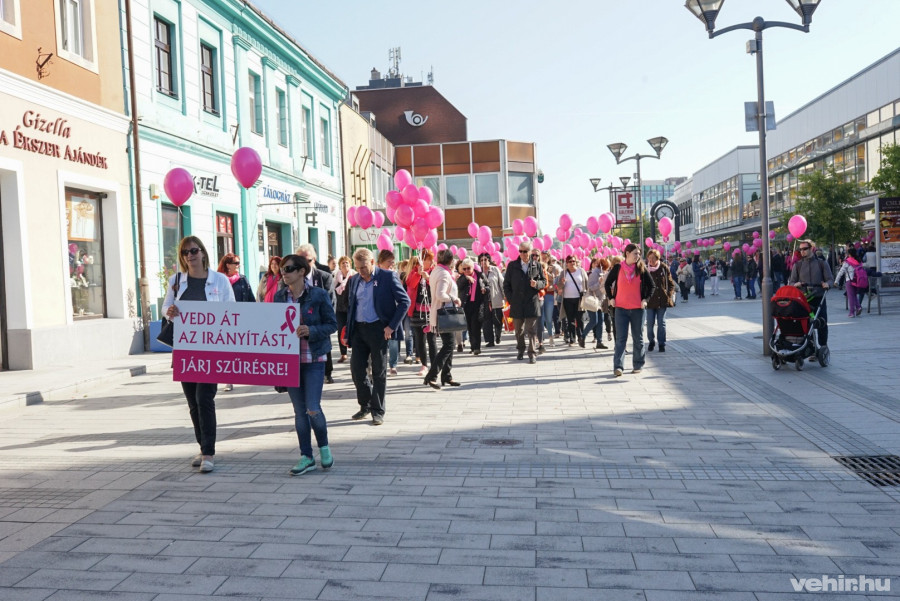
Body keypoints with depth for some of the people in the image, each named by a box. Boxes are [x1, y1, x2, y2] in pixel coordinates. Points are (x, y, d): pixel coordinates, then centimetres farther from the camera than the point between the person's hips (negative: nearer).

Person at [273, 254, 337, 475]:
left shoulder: (318, 295, -6)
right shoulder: (279, 296, 5)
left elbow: (332, 324, -4)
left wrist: (311, 331, -19)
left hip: (313, 359, -4)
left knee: (313, 408, -8)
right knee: (299, 410, 8)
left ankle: (324, 447, 20)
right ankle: (307, 457, 18)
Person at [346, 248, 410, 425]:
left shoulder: (388, 277, -5)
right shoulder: (354, 280, 11)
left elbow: (405, 301, -7)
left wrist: (392, 326, -13)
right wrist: (348, 330, 10)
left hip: (378, 329, -5)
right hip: (358, 329, 5)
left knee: (379, 371, 2)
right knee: (356, 369, 4)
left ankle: (378, 411, 13)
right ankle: (365, 404, 24)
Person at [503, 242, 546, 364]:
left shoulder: (537, 265, 5)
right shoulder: (512, 265, 5)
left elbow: (544, 282, 10)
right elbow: (506, 284, 8)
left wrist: (537, 284, -13)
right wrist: (510, 299, -1)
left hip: (532, 302, -1)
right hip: (517, 303, 2)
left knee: (532, 330, -4)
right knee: (518, 330, 12)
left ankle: (532, 354, 0)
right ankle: (520, 350, 30)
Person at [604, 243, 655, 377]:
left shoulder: (641, 269, 1)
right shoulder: (618, 268, 0)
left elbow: (652, 285, 9)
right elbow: (608, 283, 12)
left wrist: (646, 299, -3)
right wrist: (611, 298, 3)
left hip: (638, 308, 1)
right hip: (621, 308, -1)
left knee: (638, 338, 9)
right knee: (620, 338, -5)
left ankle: (638, 365, 20)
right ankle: (618, 366, -8)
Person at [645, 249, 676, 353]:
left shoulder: (664, 268, -1)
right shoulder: (645, 269, -2)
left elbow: (671, 283, 7)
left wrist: (669, 295, -3)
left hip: (662, 301, 0)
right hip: (650, 301, 0)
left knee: (661, 323, 3)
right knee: (650, 323, 3)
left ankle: (662, 344, 13)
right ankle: (651, 341, 23)